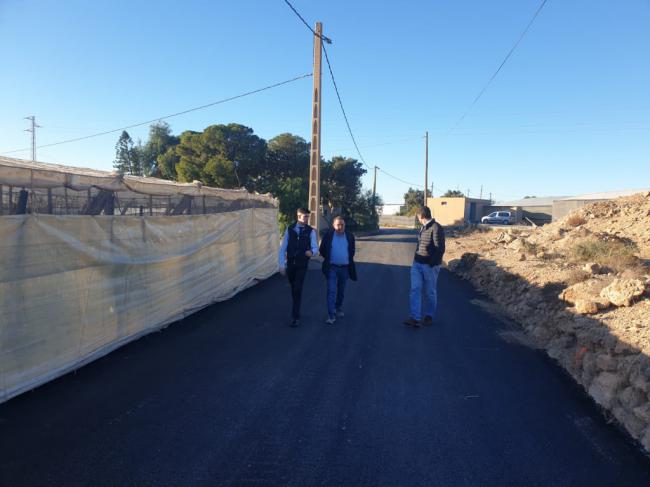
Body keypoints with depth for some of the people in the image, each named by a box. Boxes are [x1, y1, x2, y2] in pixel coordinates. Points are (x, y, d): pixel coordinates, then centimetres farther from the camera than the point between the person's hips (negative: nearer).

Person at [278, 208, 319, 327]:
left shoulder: (311, 231, -5)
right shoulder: (289, 229, -2)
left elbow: (315, 247, -11)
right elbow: (283, 247, -1)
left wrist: (311, 252, -36)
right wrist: (282, 265, -4)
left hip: (302, 265, -2)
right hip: (290, 264, 2)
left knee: (298, 290, -8)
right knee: (293, 289, 16)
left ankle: (295, 316, 1)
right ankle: (296, 311, 36)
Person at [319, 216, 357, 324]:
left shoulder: (350, 236, 0)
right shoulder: (328, 235, -5)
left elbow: (352, 250, 14)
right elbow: (322, 250, 5)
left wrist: (349, 260, 7)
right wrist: (328, 259, 4)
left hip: (345, 268, 3)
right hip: (332, 268, -2)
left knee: (341, 291, 16)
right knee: (331, 291, -7)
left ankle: (338, 309, 36)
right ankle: (331, 315, -6)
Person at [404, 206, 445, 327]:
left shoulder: (436, 228, -14)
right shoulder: (423, 228, 12)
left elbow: (440, 249, -17)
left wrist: (431, 264, -18)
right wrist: (416, 260, 10)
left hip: (430, 266, -7)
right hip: (417, 264, 7)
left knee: (430, 292, 8)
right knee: (415, 290, -3)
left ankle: (429, 316, 23)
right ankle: (414, 318, -5)